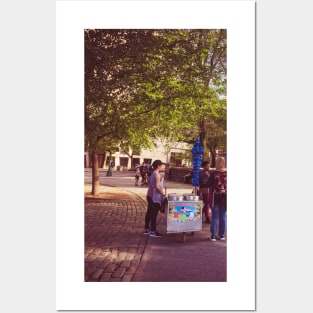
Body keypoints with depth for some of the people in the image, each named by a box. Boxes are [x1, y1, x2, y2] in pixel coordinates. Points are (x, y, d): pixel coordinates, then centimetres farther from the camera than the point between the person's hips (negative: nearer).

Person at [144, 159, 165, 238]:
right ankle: (153, 231, 2)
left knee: (149, 212, 14)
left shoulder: (152, 174, 12)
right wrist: (163, 193, -12)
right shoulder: (157, 174, -15)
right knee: (154, 214, -3)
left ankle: (146, 229, 22)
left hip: (150, 195, 9)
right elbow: (157, 186, -22)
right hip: (155, 197, -9)